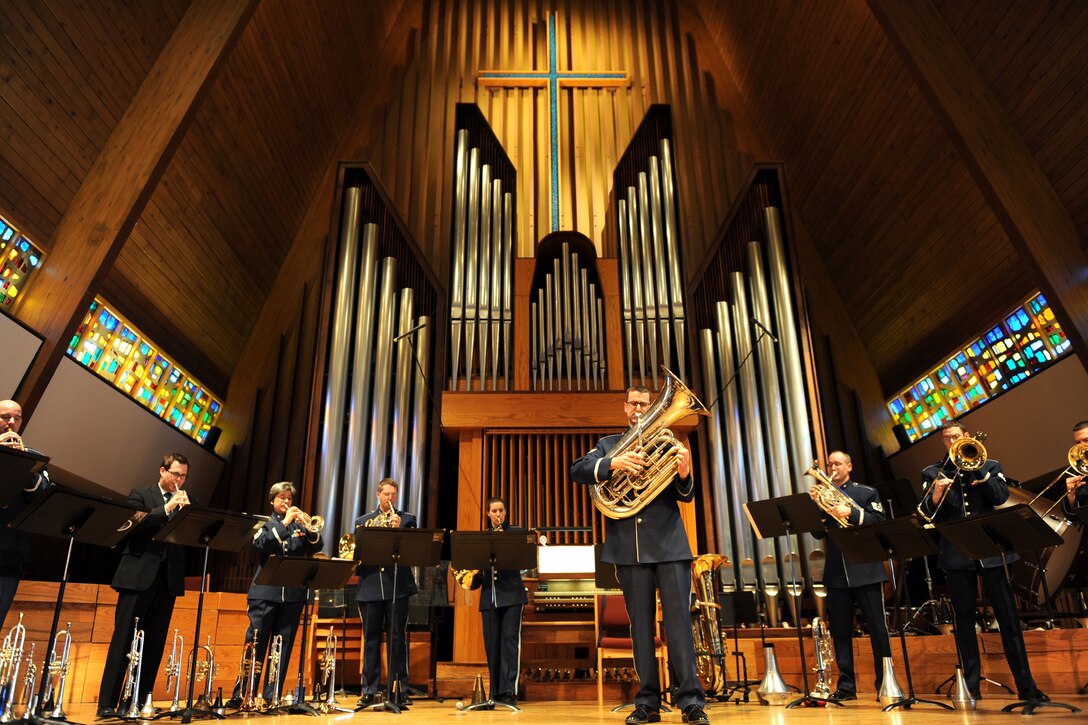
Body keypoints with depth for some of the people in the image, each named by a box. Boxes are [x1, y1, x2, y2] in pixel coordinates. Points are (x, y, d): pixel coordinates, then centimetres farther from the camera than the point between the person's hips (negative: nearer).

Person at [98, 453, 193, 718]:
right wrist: (166, 509, -19)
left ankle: (139, 701, 15)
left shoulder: (186, 502, 13)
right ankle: (106, 703, 4)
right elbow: (133, 525, -13)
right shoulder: (141, 495, 3)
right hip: (139, 576, -4)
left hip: (168, 579, 4)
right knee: (123, 639, -2)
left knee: (154, 643, 7)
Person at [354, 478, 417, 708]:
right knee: (371, 639, 6)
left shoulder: (406, 519, 9)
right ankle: (369, 691, 15)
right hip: (371, 586, 1)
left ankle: (399, 690, 7)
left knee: (397, 637, 0)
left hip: (398, 585, -1)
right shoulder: (363, 521, 13)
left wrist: (399, 529, -17)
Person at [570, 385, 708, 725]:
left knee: (678, 618, -3)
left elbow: (685, 496, 5)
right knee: (640, 623, 6)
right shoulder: (608, 444, 14)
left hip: (668, 541, -1)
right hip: (629, 545, 1)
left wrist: (684, 475, -19)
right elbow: (577, 470, -3)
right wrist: (612, 464, -20)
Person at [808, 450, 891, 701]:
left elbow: (879, 521, -6)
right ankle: (846, 686, 13)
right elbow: (818, 533, 4)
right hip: (836, 572, 3)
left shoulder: (867, 493, 7)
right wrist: (815, 504, -8)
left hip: (865, 569, -2)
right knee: (840, 630, 5)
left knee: (877, 627, 1)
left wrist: (851, 513, -18)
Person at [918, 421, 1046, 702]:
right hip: (956, 554, 0)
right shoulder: (932, 472, 9)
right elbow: (927, 513, 0)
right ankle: (971, 684, 12)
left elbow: (1000, 496, -6)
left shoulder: (989, 466, 11)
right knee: (963, 621, 4)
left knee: (1008, 616, 0)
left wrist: (977, 467, -10)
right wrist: (936, 493, -19)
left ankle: (1026, 685, 9)